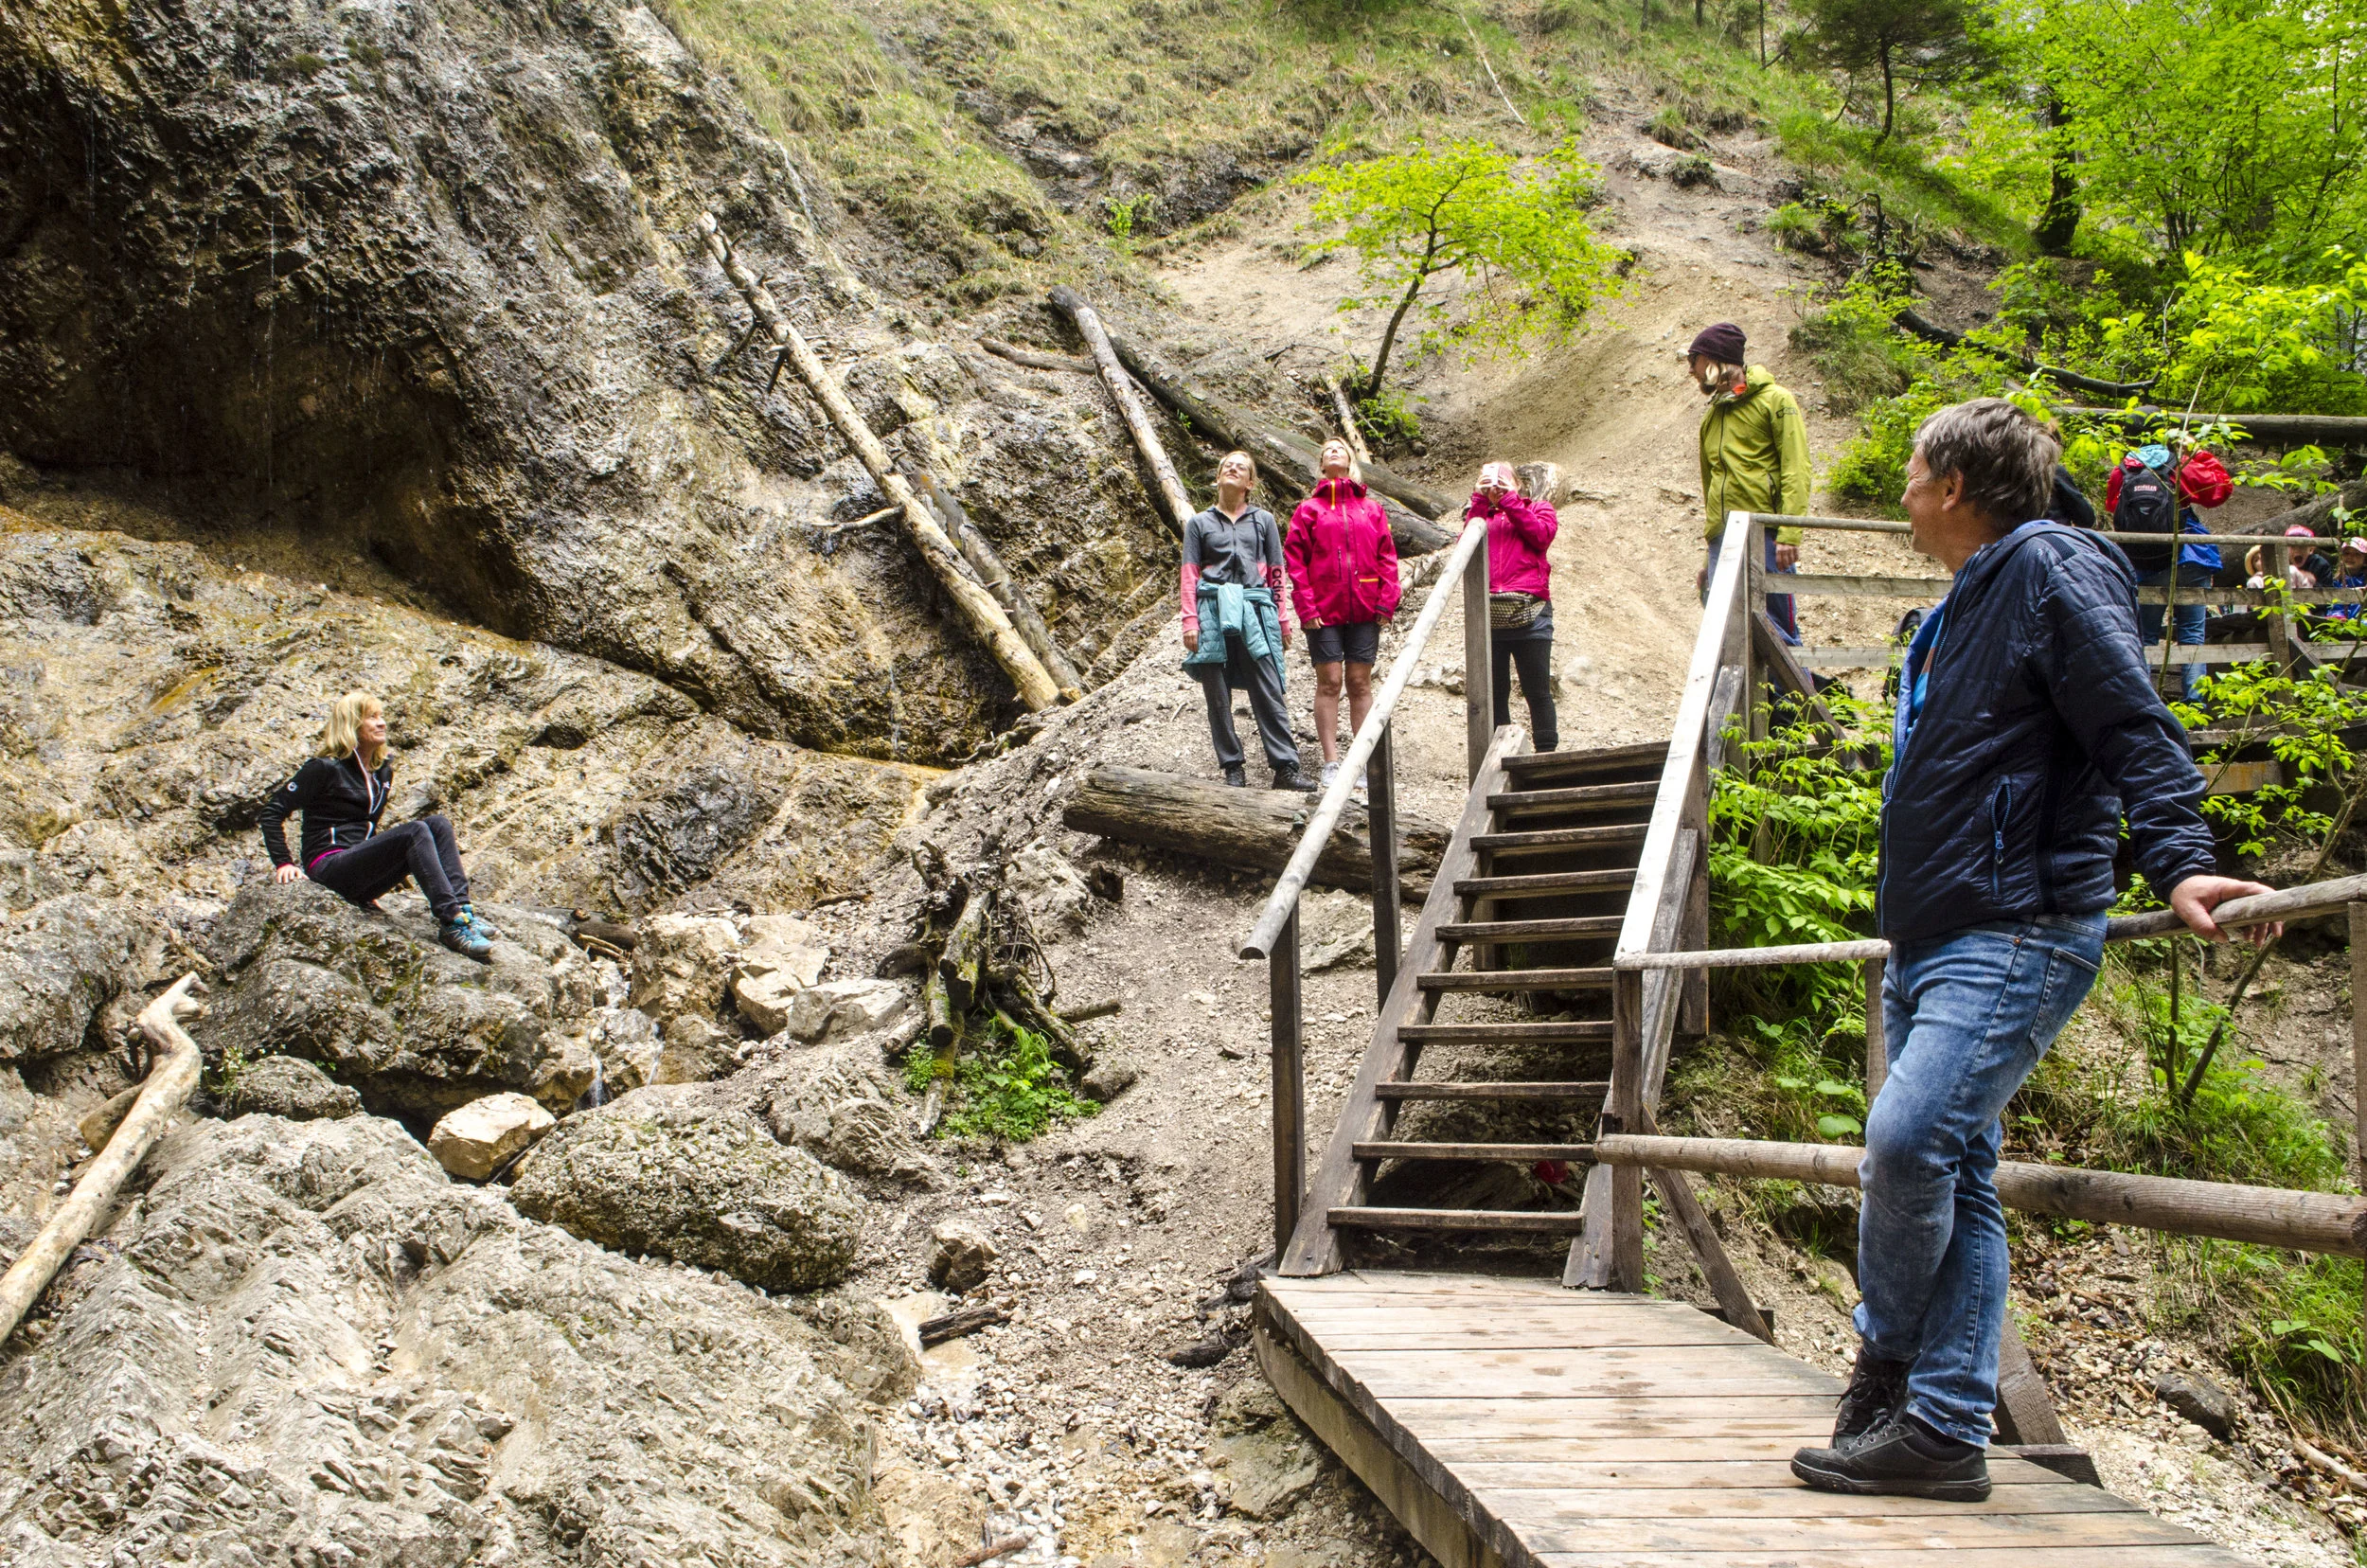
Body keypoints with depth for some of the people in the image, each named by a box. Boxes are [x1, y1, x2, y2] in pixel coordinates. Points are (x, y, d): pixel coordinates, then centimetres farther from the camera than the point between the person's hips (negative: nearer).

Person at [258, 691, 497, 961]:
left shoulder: (383, 771, 17)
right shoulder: (326, 769, -5)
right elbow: (273, 810, -5)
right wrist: (284, 863, -12)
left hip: (363, 876, 7)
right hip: (329, 869, -7)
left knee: (438, 823, -13)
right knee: (416, 832, -28)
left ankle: (463, 910, -29)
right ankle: (453, 925, -39)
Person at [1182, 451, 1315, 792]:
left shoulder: (1263, 520, 16)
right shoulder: (1199, 523, 14)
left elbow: (1276, 573, 15)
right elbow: (1190, 575, 10)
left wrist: (1282, 620, 10)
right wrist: (1190, 621, 0)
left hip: (1254, 610, 0)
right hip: (1213, 612, 0)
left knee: (1269, 693, -9)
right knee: (1218, 697, -1)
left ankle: (1285, 768, -10)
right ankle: (1233, 769, 5)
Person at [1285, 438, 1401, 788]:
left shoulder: (1372, 508, 13)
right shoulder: (1309, 509, 7)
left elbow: (1386, 555, 8)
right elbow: (1295, 558, 1)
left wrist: (1386, 601, -2)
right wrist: (1305, 606, -8)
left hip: (1364, 611, 2)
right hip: (1324, 610, -1)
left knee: (1360, 683, 4)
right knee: (1329, 682, -2)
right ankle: (1331, 763, 1)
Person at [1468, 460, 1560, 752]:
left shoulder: (1538, 509, 16)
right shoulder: (1481, 515, 21)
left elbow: (1541, 535, -7)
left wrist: (1509, 499, -6)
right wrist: (1480, 501, -4)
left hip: (1528, 615, -2)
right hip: (1487, 616, 2)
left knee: (1537, 692, 0)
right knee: (1494, 694, 5)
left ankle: (1547, 753, 3)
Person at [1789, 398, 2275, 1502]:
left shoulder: (2050, 570, -6)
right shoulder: (1962, 612, 22)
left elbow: (2136, 725, -15)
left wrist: (2179, 862, -27)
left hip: (2017, 935, -10)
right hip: (1932, 943, 10)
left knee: (1910, 1137, -21)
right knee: (1952, 1177, 7)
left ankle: (1888, 1363, 0)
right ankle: (1946, 1431, 11)